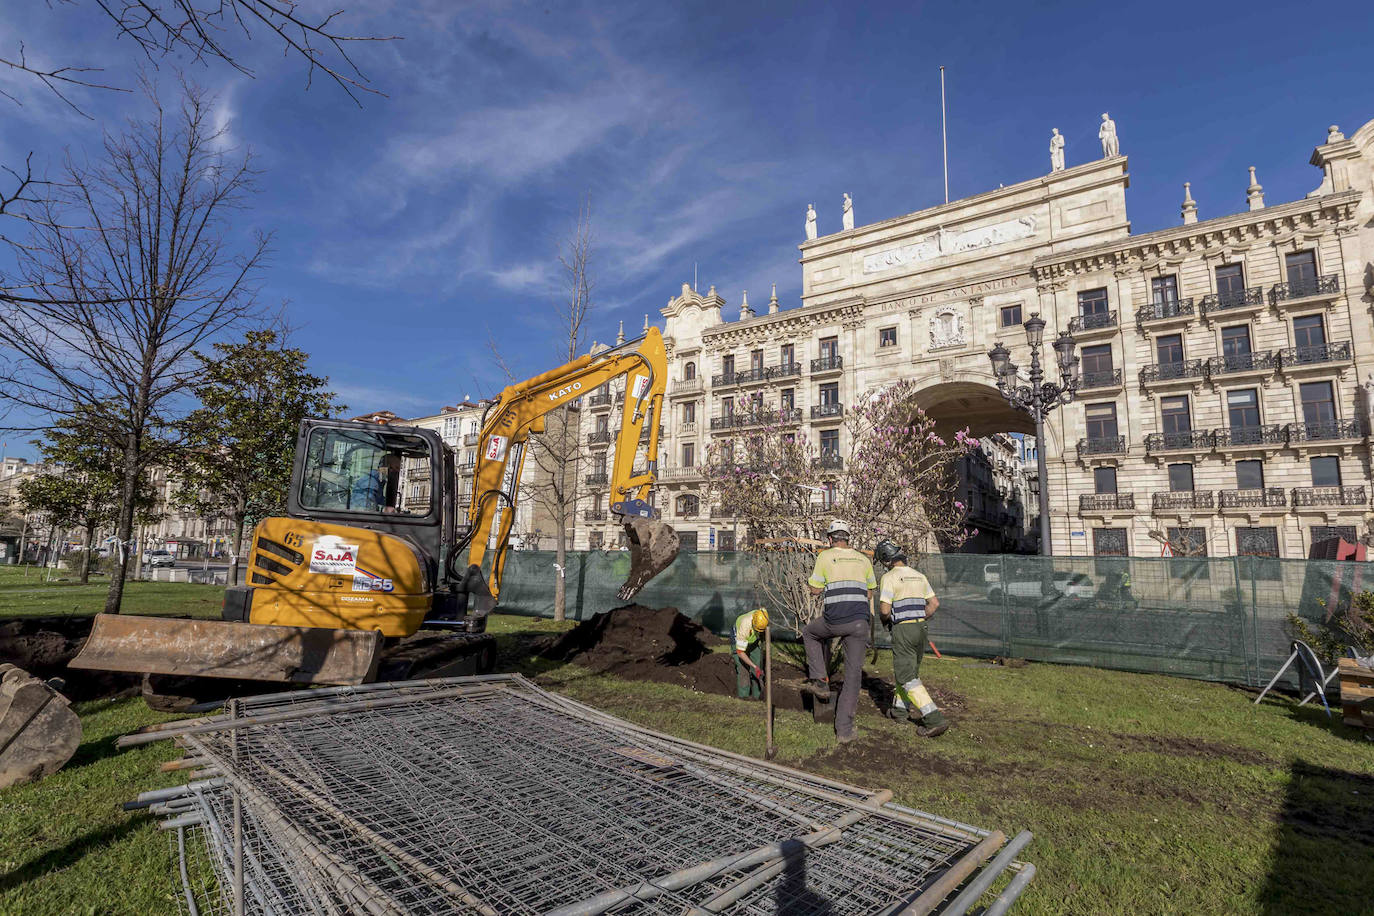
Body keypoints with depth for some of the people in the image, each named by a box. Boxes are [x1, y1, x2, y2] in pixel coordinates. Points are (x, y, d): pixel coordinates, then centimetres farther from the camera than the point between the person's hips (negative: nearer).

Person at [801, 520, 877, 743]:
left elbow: (815, 590, 3)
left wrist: (814, 573, 21)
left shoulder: (825, 556, 0)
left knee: (809, 633, 30)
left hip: (835, 621, -3)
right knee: (854, 674, 9)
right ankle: (844, 729, 10)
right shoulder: (863, 559, 13)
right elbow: (870, 593, 19)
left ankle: (819, 681, 21)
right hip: (861, 622, 3)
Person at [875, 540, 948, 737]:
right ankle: (900, 707, 33)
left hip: (903, 630, -7)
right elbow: (934, 604, 11)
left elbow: (885, 609, -16)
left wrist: (885, 618, 6)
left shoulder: (890, 577, -11)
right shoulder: (919, 576, 10)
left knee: (907, 677, -5)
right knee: (908, 668, 22)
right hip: (922, 628, 8)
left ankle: (935, 720, -14)